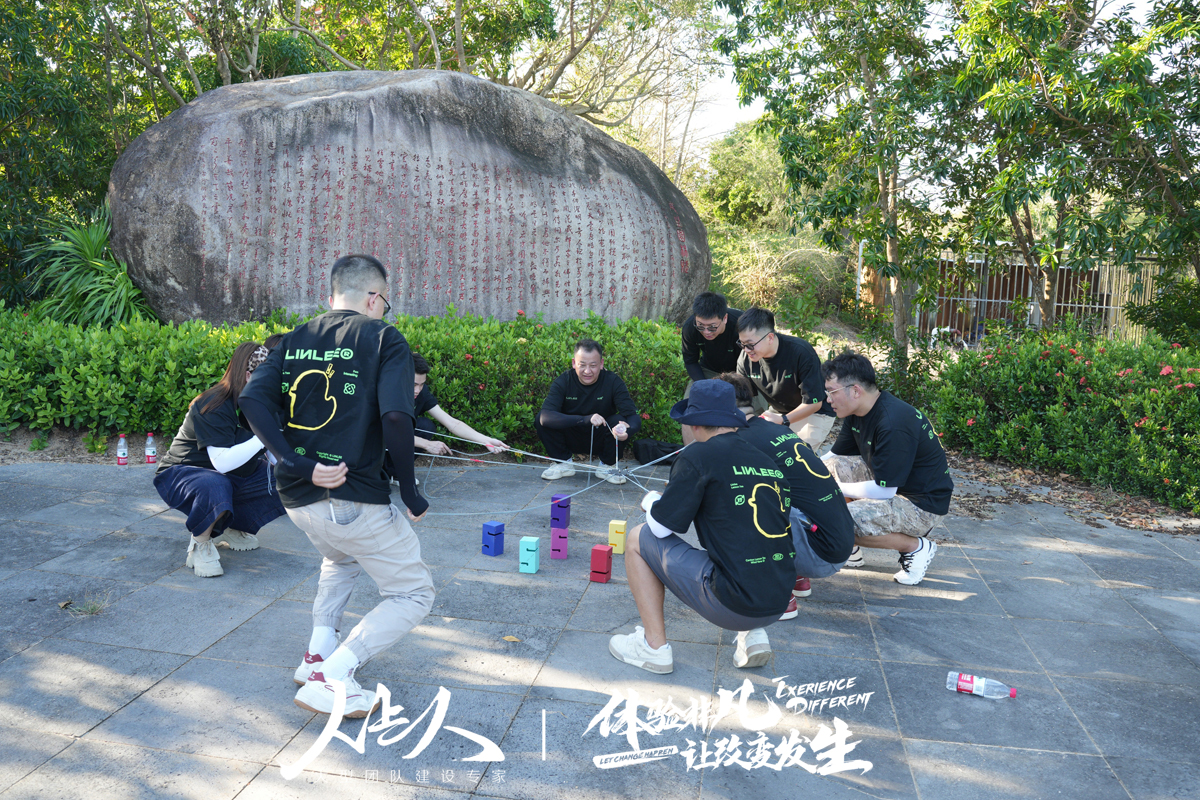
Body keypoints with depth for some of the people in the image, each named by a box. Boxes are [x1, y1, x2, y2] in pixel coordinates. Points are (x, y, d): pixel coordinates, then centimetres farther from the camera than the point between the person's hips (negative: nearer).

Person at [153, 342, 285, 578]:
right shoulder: (215, 407, -27)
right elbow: (222, 462, -37)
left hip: (232, 475, 8)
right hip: (180, 475, -8)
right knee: (215, 487, -41)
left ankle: (233, 526, 11)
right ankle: (200, 544, -13)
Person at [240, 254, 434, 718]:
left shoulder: (295, 341, 11)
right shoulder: (384, 339, -5)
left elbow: (253, 399, -4)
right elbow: (395, 416, -20)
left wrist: (299, 466, -8)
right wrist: (410, 493, -11)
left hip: (296, 497, 7)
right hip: (353, 499, -7)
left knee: (340, 558, 37)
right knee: (413, 594, 9)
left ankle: (318, 651, 29)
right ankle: (331, 678, -5)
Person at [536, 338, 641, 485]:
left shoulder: (613, 381, -16)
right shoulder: (563, 382, -18)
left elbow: (634, 416, -23)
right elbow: (545, 416, -34)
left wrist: (627, 430, -49)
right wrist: (585, 419, -47)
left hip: (600, 439, 0)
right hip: (572, 440, 0)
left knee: (619, 421, -29)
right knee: (540, 420, -23)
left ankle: (607, 466, -3)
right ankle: (564, 463, 0)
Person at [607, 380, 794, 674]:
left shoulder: (699, 456, -7)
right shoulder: (768, 460, 10)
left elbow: (661, 526, -3)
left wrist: (651, 501, 18)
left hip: (732, 605, -6)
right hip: (779, 604, 7)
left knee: (638, 538, 10)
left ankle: (654, 645, 12)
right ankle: (752, 635, 19)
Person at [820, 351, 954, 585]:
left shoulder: (893, 425, -29)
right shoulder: (858, 413, 0)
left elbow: (884, 489, -26)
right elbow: (835, 455, 10)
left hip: (922, 504, -9)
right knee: (831, 466, -1)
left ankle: (917, 547, -4)